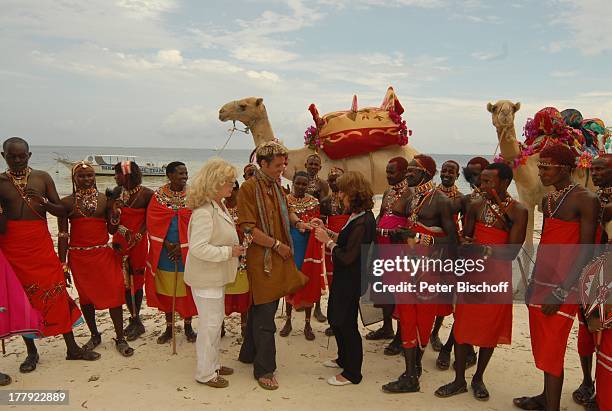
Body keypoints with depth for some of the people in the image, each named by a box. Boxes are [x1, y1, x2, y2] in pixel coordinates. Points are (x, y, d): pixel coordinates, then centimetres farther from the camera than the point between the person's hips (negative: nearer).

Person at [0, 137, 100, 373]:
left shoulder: (42, 178, 4)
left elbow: (61, 211, 3)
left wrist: (42, 201, -15)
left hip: (41, 243, 1)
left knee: (56, 292, 1)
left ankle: (72, 348, 11)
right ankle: (31, 352, 20)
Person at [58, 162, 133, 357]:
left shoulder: (105, 199, 3)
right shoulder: (67, 202, 0)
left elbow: (112, 230, 5)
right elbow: (63, 235, 0)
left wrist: (115, 212, -12)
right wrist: (62, 264, -3)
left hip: (103, 254, 0)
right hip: (78, 256, 0)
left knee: (114, 293, -5)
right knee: (86, 296, 11)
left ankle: (120, 338, 6)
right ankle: (94, 335, 29)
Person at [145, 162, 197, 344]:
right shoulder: (158, 196, -1)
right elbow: (153, 223, -3)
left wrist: (183, 246, -13)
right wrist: (167, 245, -12)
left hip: (187, 251, -1)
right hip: (164, 252, 1)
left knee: (186, 289, 5)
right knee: (166, 289, 10)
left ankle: (188, 325, 22)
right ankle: (169, 327, 24)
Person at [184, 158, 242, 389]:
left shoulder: (220, 206, 7)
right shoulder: (203, 212, -25)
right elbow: (198, 248, -30)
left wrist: (235, 244, 6)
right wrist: (228, 252, -23)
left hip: (216, 275, 10)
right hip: (205, 277, -10)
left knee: (216, 321, 19)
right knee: (210, 324, 1)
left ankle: (213, 364, 35)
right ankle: (205, 373, 18)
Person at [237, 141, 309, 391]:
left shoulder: (276, 186, 11)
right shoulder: (249, 188, -14)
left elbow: (286, 211, 25)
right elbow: (248, 227, -19)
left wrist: (297, 222, 3)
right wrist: (276, 244, -16)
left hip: (279, 257, 8)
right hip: (261, 259, -8)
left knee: (260, 308, 18)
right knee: (265, 314, -2)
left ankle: (249, 353, 34)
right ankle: (264, 369, 10)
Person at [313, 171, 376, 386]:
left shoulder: (362, 223, -26)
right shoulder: (360, 216, 4)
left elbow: (346, 257, -25)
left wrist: (328, 241, -13)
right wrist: (326, 231, 6)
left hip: (351, 281, -10)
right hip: (344, 278, 10)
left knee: (346, 323, 5)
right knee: (335, 317, 23)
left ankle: (352, 373, 23)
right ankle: (344, 359, 43)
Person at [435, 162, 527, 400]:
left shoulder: (518, 211, -8)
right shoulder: (476, 206, 4)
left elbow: (512, 251, -14)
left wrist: (484, 248, -25)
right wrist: (467, 245, -12)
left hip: (498, 277, -3)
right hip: (472, 274, 3)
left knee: (490, 329, 9)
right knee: (463, 326, 5)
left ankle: (478, 378, 28)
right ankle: (459, 381, 19)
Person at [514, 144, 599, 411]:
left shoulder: (585, 200, -11)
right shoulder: (548, 200, 13)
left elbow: (586, 250, -14)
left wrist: (561, 292, -17)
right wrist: (534, 282, 16)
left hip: (561, 288, -7)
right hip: (540, 284, 8)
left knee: (551, 350, -4)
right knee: (542, 346, 16)